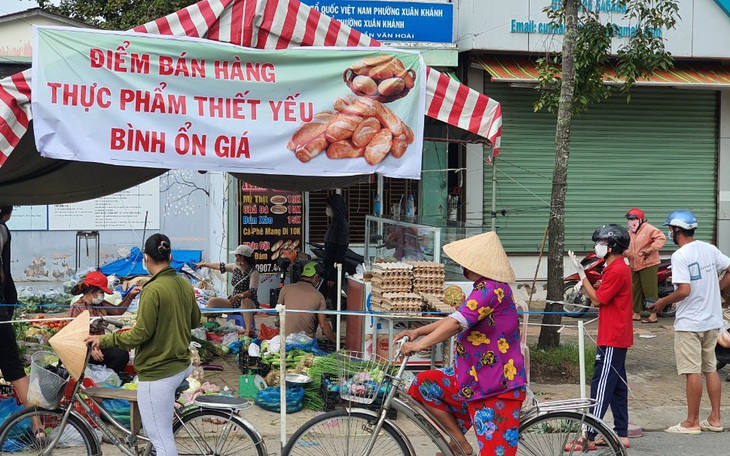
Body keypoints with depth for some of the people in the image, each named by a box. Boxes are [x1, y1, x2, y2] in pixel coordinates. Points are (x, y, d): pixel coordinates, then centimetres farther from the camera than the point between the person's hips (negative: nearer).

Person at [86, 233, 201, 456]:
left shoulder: (153, 290, -20)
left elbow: (140, 334, -19)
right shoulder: (185, 285, 4)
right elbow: (195, 321, 19)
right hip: (181, 366, 8)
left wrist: (103, 340, -9)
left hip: (158, 372, -8)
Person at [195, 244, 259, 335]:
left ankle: (249, 330, -60)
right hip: (234, 302, 8)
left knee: (245, 301, -43)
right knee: (212, 301, -7)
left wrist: (240, 296, -45)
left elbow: (252, 291, -27)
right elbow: (221, 266, 23)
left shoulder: (253, 272, -15)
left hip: (249, 304, -8)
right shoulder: (236, 267, 7)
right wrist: (204, 264, 32)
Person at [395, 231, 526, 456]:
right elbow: (455, 319, 20)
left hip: (497, 389, -10)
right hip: (472, 378, 10)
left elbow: (456, 324, -26)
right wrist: (418, 331, 11)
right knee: (423, 384, 3)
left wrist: (419, 344, -25)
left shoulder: (492, 289, -19)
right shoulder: (485, 289, 16)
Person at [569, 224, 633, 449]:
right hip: (617, 337, 10)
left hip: (612, 340, -10)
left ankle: (588, 437, -8)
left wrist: (581, 273, -12)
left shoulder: (617, 271, -17)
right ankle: (622, 434, 17)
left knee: (601, 386, -9)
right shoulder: (617, 268, 15)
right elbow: (600, 299, 14)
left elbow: (597, 299, -15)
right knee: (617, 386, 13)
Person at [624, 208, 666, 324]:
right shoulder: (629, 233, 18)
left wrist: (651, 249, -25)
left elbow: (661, 238, -20)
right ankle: (636, 313, 22)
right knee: (635, 290, 13)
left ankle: (653, 315, -8)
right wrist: (626, 252, -1)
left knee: (650, 290, -9)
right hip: (634, 266, 9)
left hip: (648, 265, -9)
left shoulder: (648, 229, -9)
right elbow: (626, 246, 23)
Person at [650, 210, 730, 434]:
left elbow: (684, 290, -24)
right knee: (710, 368, 14)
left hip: (689, 323, -7)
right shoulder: (709, 249, 5)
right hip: (712, 320, 8)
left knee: (692, 372, -2)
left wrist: (663, 302, -9)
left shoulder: (680, 256, -17)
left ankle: (692, 422, 5)